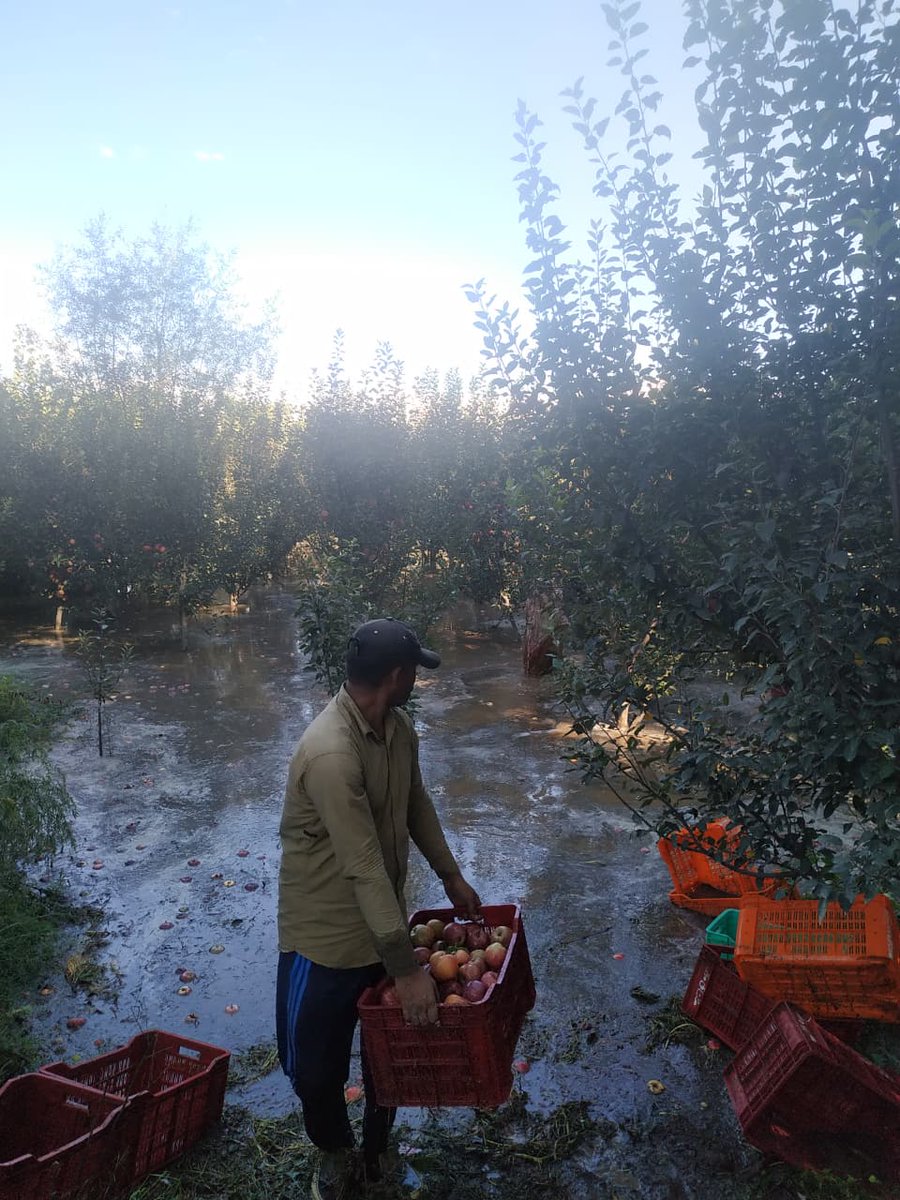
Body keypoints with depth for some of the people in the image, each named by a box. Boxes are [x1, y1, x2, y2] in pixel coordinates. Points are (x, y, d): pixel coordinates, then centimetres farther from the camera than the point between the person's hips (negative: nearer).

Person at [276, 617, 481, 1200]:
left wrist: (452, 876, 16)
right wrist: (407, 968, -28)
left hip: (382, 920, 7)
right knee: (314, 1064, 13)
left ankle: (377, 1146, 48)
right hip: (326, 932, -7)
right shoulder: (330, 754, -33)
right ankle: (337, 1151, 44)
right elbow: (364, 866, -32)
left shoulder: (399, 727, -5)